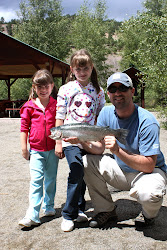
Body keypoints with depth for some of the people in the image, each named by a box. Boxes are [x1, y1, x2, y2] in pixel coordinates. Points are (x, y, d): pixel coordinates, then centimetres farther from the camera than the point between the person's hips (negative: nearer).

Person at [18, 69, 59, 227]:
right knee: (36, 181, -7)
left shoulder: (57, 105, 1)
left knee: (51, 179, 13)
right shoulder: (29, 107, -1)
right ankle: (32, 216, -5)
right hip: (36, 150, -1)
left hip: (53, 149, 2)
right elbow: (24, 128, 2)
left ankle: (49, 207, 31)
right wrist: (24, 147, 0)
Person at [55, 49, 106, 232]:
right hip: (70, 139, -3)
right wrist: (58, 143, -2)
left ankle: (79, 209, 28)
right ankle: (68, 214, 1)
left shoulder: (98, 91, 7)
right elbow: (60, 117, 0)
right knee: (77, 172, -14)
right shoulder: (66, 89, 0)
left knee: (81, 174, 9)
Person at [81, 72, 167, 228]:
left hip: (150, 171, -5)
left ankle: (148, 214, 4)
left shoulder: (147, 121, -25)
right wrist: (84, 142, -27)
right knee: (87, 161, -12)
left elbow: (149, 166, -29)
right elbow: (99, 149, -5)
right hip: (121, 168, 5)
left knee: (149, 194, -37)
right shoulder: (106, 113, -6)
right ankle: (106, 210, 6)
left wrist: (118, 151, -40)